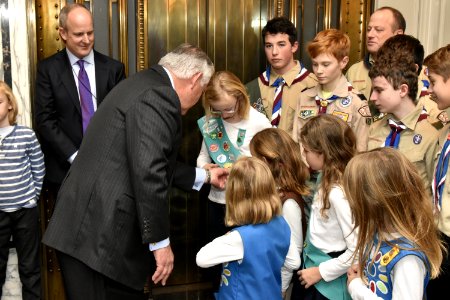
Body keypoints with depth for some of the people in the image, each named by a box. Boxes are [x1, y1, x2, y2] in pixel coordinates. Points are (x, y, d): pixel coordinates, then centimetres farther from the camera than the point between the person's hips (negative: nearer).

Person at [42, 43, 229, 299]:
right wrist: (161, 241, -18)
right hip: (97, 233, -10)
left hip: (97, 225, 10)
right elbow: (148, 173, -25)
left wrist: (204, 176, 33)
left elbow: (154, 163, 24)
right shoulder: (158, 96, -16)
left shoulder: (148, 84, 16)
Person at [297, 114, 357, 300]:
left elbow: (357, 251, -27)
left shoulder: (339, 193, -27)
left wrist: (320, 272, -18)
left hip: (329, 282, -8)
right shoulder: (326, 180, 0)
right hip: (315, 266, 8)